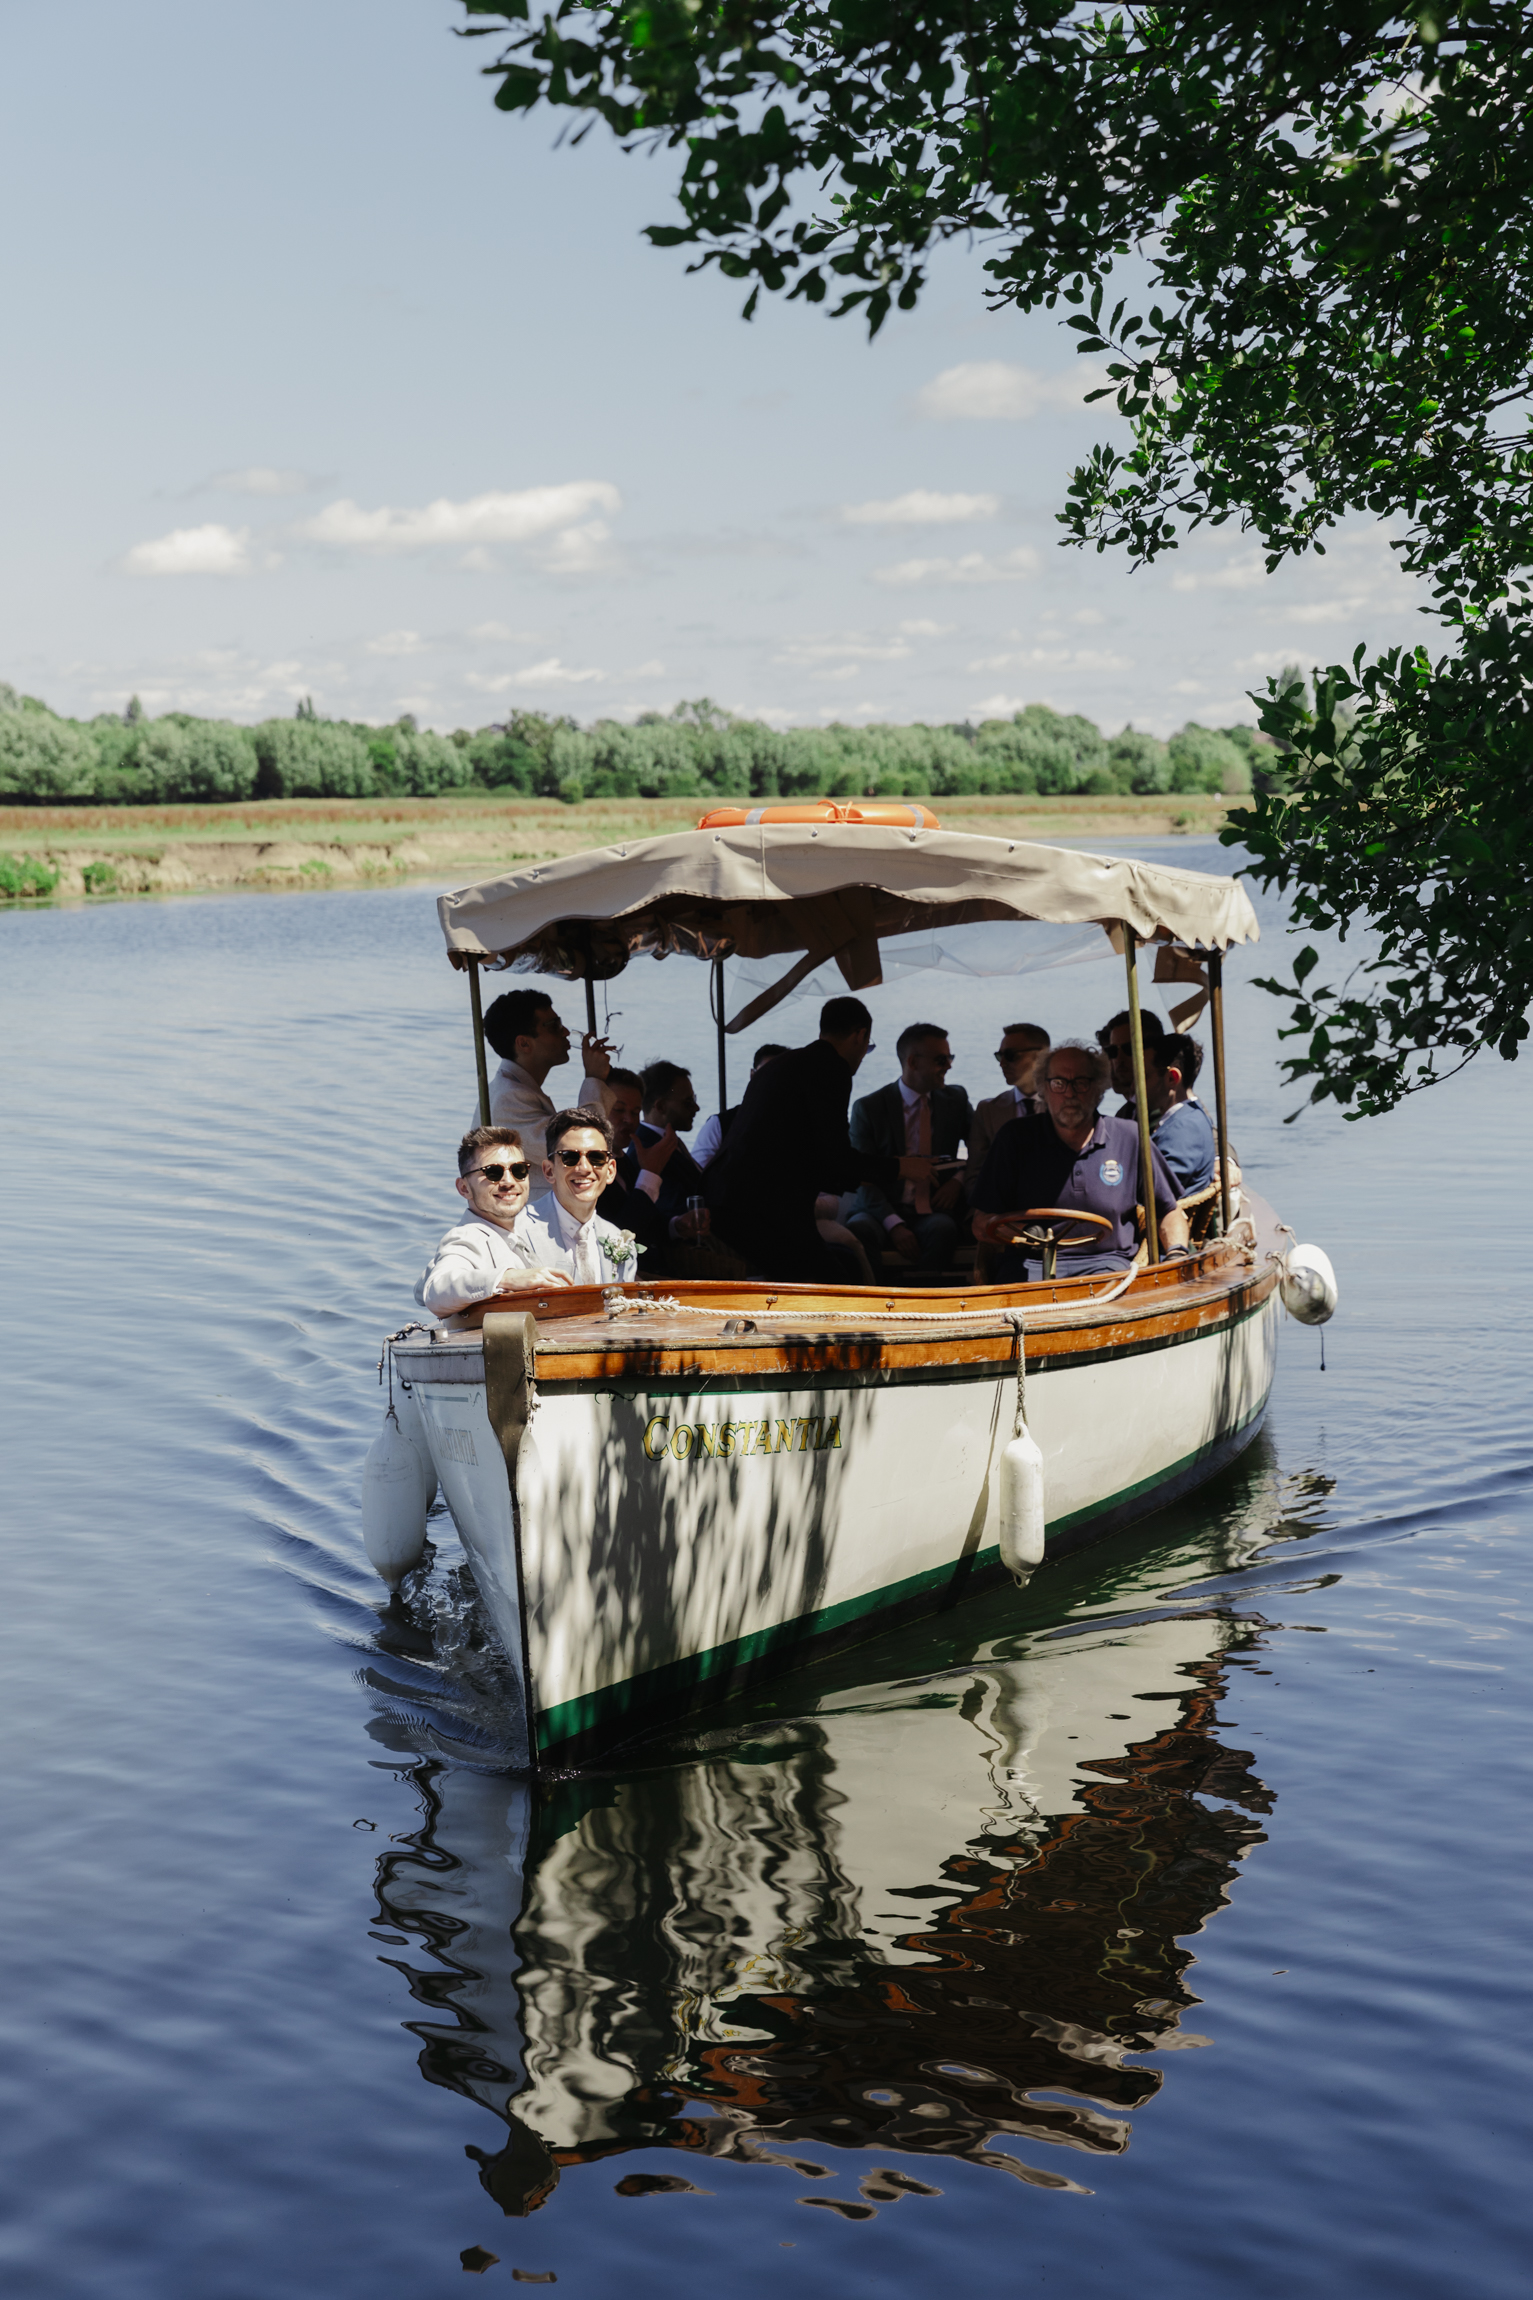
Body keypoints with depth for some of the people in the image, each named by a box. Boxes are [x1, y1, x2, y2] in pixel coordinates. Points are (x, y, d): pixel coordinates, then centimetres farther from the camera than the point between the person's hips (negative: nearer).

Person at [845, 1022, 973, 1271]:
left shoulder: (955, 1100, 13)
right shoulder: (868, 1108, 1)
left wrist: (958, 1180, 0)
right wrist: (894, 1225, -21)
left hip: (934, 1214, 2)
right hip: (881, 1211, -2)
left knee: (941, 1230, -36)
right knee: (859, 1231, -37)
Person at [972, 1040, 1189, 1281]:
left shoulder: (1129, 1139, 9)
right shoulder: (1016, 1137, 7)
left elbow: (1170, 1212, 19)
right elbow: (981, 1224, 5)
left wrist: (1177, 1253, -3)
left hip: (1104, 1264, 1)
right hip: (1029, 1266, 0)